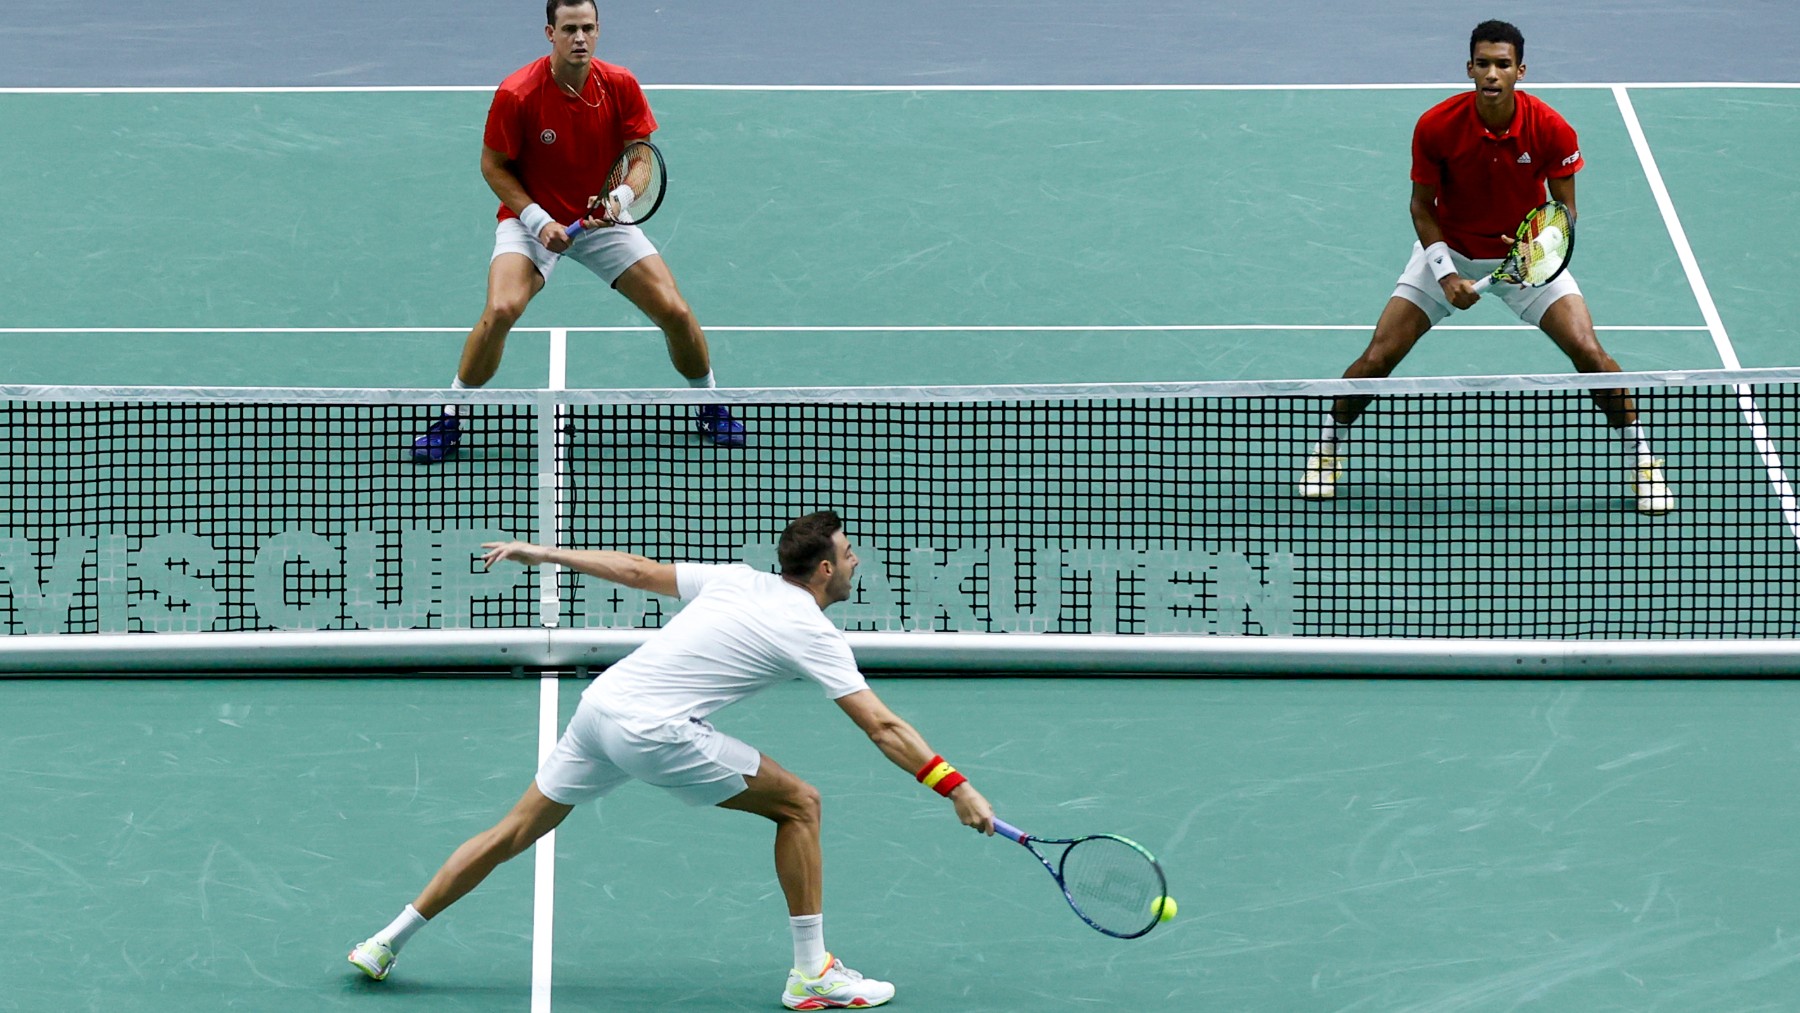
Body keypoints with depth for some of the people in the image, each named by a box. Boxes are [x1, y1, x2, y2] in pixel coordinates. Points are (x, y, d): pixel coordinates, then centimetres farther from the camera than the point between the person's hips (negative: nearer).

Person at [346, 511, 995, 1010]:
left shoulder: (736, 580, 15)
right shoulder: (812, 634, -4)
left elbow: (638, 571, 20)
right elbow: (883, 729, -8)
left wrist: (545, 555, 30)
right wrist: (957, 789, -7)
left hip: (599, 704, 7)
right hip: (655, 731, -7)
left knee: (516, 832, 17)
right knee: (798, 805, 4)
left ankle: (386, 943, 22)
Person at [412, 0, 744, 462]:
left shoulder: (621, 86, -12)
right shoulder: (516, 94, -20)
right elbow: (494, 165, -9)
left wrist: (620, 198, -24)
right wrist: (538, 220, -20)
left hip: (603, 219, 3)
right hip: (532, 219, -3)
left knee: (675, 312, -6)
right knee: (501, 310, -29)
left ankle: (711, 408, 21)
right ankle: (450, 419, -11)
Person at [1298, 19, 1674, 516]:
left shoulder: (1552, 130, -23)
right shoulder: (1436, 126, -23)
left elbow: (1563, 210, -11)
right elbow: (1422, 207, -10)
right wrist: (1446, 274, -21)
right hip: (1450, 252, 0)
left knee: (1589, 353, -15)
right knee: (1377, 358, -8)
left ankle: (1641, 456, 4)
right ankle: (1329, 445, 18)